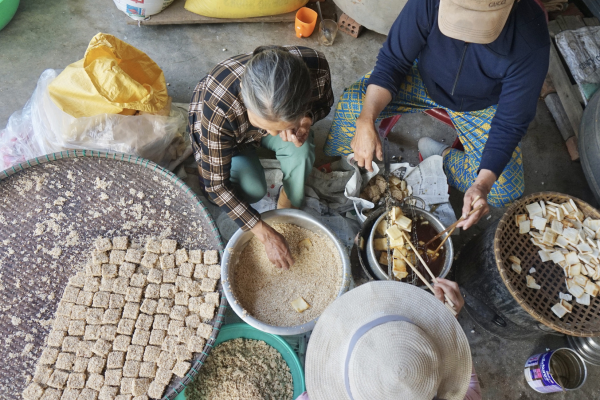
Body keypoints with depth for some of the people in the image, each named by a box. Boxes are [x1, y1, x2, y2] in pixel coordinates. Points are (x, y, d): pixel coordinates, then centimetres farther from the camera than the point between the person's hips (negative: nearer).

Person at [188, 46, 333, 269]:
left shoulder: (315, 67, -35)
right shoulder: (218, 109, -42)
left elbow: (324, 103, -9)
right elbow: (216, 185, -28)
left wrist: (307, 119, -33)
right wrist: (266, 235, -27)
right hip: (228, 135, -2)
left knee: (301, 150, -29)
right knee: (253, 189, -26)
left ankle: (290, 205, 1)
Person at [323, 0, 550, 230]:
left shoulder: (531, 42, -35)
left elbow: (511, 123, -25)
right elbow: (392, 61, -23)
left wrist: (483, 184, -38)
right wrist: (366, 122, -36)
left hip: (480, 105, 0)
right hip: (425, 78, 1)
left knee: (505, 191, -15)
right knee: (352, 103, -20)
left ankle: (441, 157, 12)